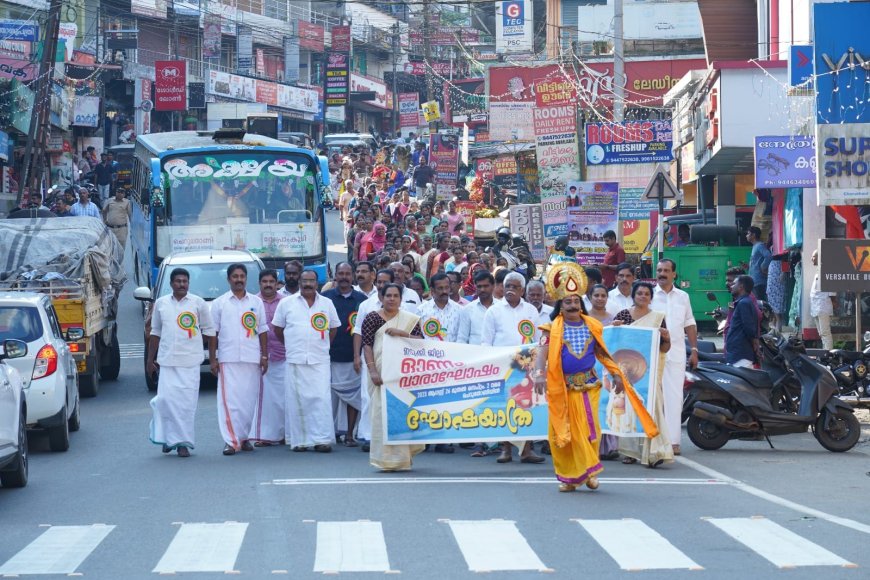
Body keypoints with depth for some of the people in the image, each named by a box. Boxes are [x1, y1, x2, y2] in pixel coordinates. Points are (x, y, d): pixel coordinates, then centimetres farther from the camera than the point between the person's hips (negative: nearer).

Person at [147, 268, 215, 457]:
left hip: (190, 362, -1)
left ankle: (183, 443, 1)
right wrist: (150, 359, 14)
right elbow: (155, 333, 16)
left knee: (187, 403, -4)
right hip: (167, 361, 1)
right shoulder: (161, 303, 10)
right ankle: (168, 437, 9)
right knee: (166, 399, -8)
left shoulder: (198, 303, 4)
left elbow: (208, 330, 8)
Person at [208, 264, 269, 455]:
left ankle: (244, 437, 13)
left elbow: (262, 331, 12)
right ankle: (231, 441, -10)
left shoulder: (256, 302, 11)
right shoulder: (219, 303, 6)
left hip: (252, 359, 2)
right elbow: (213, 333, 5)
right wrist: (212, 359, -1)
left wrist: (264, 356, 4)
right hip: (228, 359, -2)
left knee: (248, 400, 3)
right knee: (229, 400, -8)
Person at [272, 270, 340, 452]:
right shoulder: (287, 303, 6)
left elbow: (334, 328, 18)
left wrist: (323, 346, 11)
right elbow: (278, 329, 12)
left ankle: (322, 440, -8)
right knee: (296, 401, 0)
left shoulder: (326, 304, 10)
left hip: (319, 360, 0)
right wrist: (291, 346, 11)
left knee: (321, 399, -8)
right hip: (295, 361, 0)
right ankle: (298, 440, 5)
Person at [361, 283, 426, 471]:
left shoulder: (410, 319, 10)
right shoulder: (372, 318, 4)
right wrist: (372, 371, -13)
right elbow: (367, 345, -2)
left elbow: (420, 341, -1)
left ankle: (403, 457, 12)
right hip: (382, 374, -1)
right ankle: (386, 459, -3)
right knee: (383, 411, -6)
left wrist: (401, 333, -16)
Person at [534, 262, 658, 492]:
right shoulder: (553, 329, -4)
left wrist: (615, 373, 10)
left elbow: (602, 352, 15)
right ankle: (568, 477, 10)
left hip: (589, 385, 2)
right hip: (562, 387, -2)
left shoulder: (592, 326, 7)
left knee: (589, 428, -1)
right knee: (564, 431, 1)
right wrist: (539, 373, -32)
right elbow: (543, 352, -16)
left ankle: (588, 472, 12)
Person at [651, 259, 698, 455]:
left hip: (676, 353, 2)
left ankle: (673, 440, 0)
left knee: (674, 395, -1)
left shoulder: (682, 297, 13)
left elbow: (690, 325, 17)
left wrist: (694, 350, 11)